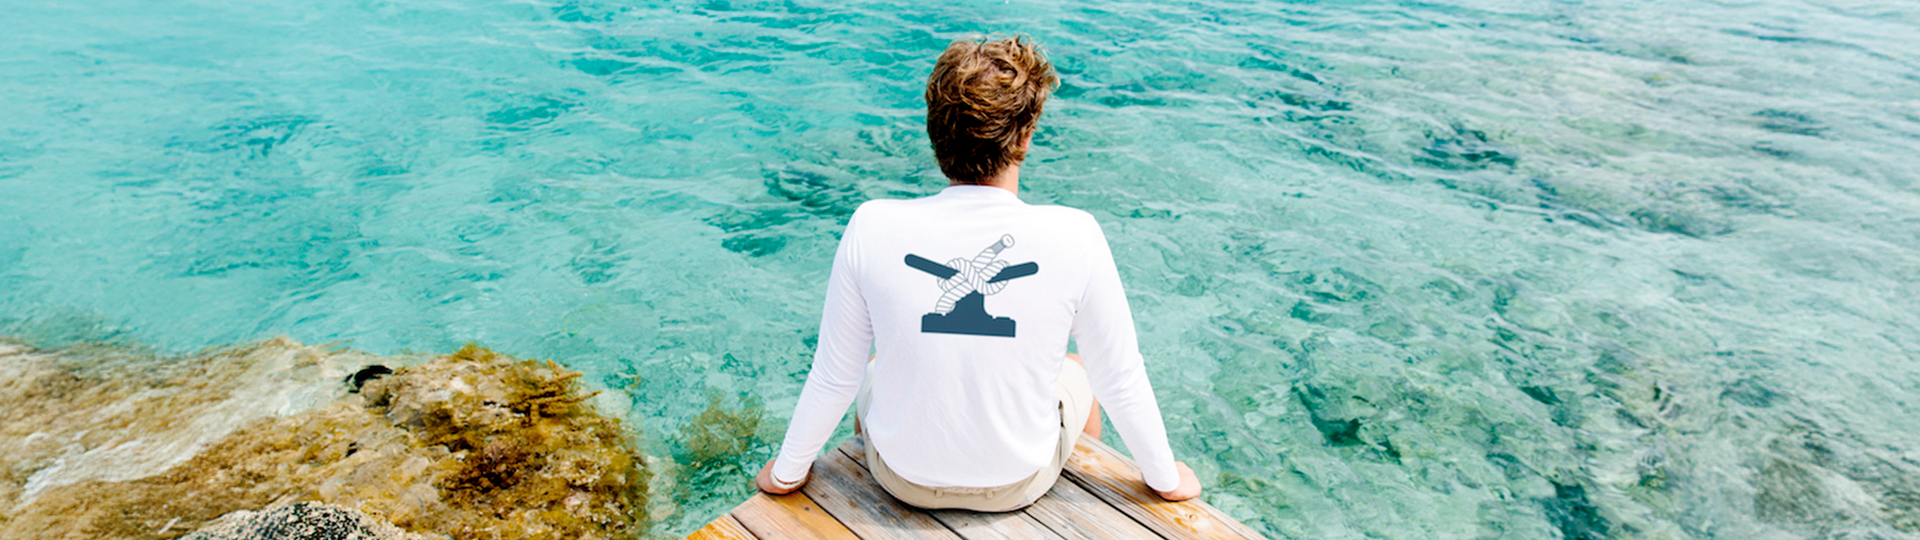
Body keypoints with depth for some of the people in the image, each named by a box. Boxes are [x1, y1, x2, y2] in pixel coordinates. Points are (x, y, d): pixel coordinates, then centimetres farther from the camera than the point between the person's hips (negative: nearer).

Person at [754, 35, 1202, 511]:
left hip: (904, 480, 1)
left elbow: (833, 380, -11)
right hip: (1020, 482, 0)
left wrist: (786, 471, 7)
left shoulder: (872, 229, -22)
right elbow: (1121, 380, -12)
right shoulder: (1074, 238, -25)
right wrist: (1164, 477, 7)